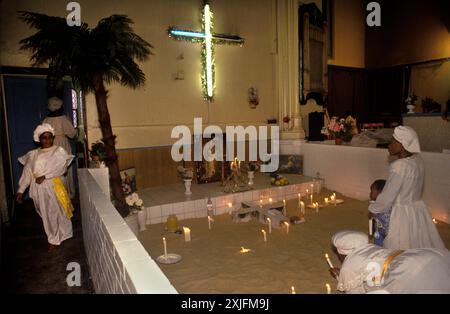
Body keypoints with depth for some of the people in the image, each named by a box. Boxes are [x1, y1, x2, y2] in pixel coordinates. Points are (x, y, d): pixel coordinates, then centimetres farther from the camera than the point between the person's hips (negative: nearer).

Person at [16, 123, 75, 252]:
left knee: (56, 213, 2)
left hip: (54, 187, -3)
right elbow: (27, 173, 8)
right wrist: (21, 190, 3)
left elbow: (61, 168, -13)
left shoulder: (59, 151, 0)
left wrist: (44, 176, -20)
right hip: (39, 189, 3)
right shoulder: (32, 154, 10)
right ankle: (54, 238, 27)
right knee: (46, 214, 11)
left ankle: (55, 240, 18)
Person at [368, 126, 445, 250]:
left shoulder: (400, 166, -24)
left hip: (403, 215, -8)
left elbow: (387, 197, -19)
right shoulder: (417, 161, 0)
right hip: (419, 210, 8)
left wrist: (372, 209, -3)